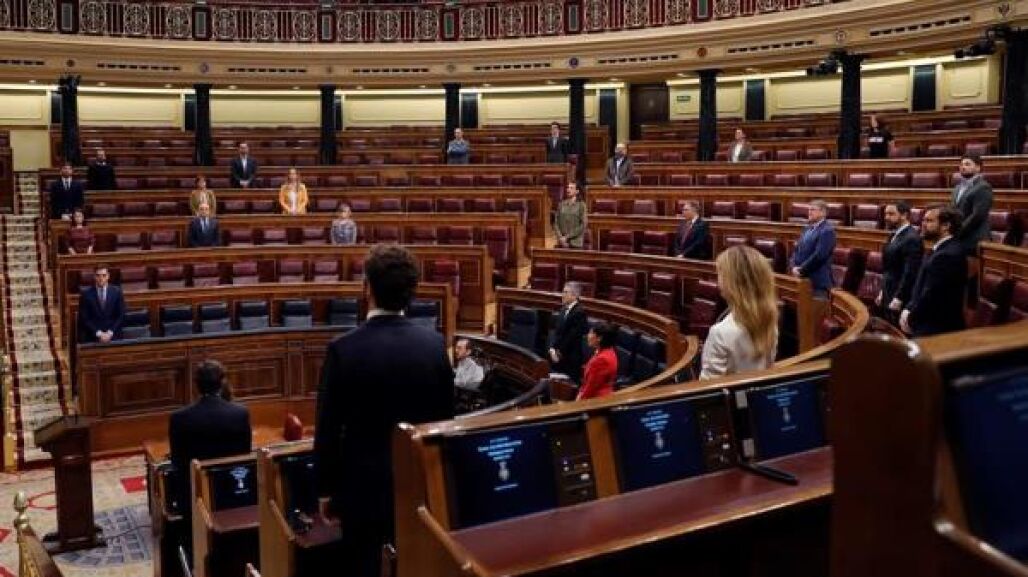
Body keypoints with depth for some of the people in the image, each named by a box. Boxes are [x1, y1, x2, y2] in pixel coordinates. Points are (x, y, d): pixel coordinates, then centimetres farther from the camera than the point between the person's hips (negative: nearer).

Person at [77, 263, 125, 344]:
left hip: (113, 336, 1)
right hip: (92, 337, -1)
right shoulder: (86, 294, 1)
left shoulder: (117, 292, 4)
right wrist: (98, 333, -10)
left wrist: (110, 333, -7)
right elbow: (84, 318, 0)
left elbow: (121, 316, 3)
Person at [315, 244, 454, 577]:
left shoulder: (344, 349, -16)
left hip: (364, 484, -3)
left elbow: (328, 428, -10)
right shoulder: (435, 343, -7)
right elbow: (445, 416, 2)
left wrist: (326, 489, 2)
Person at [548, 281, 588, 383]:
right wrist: (553, 349, 1)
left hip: (571, 358, -8)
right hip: (558, 356, 8)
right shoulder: (563, 309, 11)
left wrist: (560, 352, -12)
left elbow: (573, 336, -17)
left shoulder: (579, 312, -14)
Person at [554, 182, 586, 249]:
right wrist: (560, 237, -7)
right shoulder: (561, 204, 9)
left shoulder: (581, 205, -1)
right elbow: (556, 223, 8)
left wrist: (567, 237, -10)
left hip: (576, 243, -3)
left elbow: (583, 226, -7)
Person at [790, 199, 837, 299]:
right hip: (802, 278, 8)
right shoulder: (808, 229, 16)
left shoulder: (827, 231, -11)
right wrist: (795, 267, -1)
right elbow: (797, 249, 16)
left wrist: (801, 270, -15)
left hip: (818, 280, -8)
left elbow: (819, 255, -20)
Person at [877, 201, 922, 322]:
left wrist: (898, 299, -22)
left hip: (901, 299, -9)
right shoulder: (894, 235, 13)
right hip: (888, 296, 9)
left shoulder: (911, 238, -17)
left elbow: (910, 272, -22)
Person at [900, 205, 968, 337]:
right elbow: (921, 287, 16)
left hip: (937, 330, -10)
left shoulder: (948, 255, -21)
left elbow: (930, 296, -22)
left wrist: (910, 319, -8)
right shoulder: (942, 249, 13)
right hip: (931, 326, 10)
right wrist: (908, 310, 1)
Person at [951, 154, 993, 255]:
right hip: (958, 239, 8)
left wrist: (957, 232, -16)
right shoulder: (958, 187, 18)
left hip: (974, 241, -8)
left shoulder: (983, 188, -8)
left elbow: (977, 215, -17)